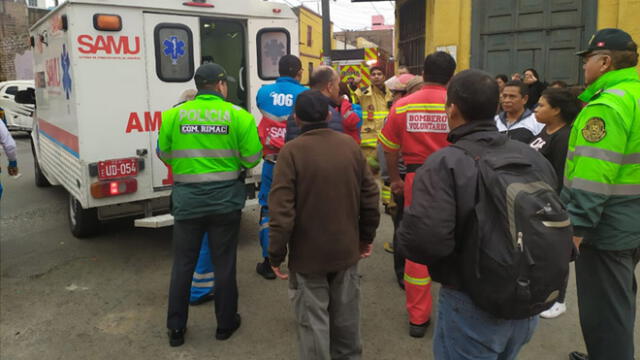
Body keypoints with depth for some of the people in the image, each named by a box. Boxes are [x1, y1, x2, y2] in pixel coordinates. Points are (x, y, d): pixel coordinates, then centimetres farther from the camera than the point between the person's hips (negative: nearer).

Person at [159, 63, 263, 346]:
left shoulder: (174, 115, -3)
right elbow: (252, 157, -9)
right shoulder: (239, 116, -8)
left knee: (183, 264, 14)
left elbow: (165, 155, 5)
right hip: (225, 198, -1)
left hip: (187, 199, 2)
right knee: (224, 263, 13)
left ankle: (176, 329, 26)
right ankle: (226, 323, 28)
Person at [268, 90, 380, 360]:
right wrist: (366, 236, 15)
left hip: (308, 253, -4)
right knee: (346, 316, 21)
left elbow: (282, 210, -19)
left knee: (313, 321, 8)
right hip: (346, 248, 5)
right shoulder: (350, 145, -2)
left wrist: (276, 253, -8)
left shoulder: (292, 151, -16)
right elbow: (370, 195, 2)